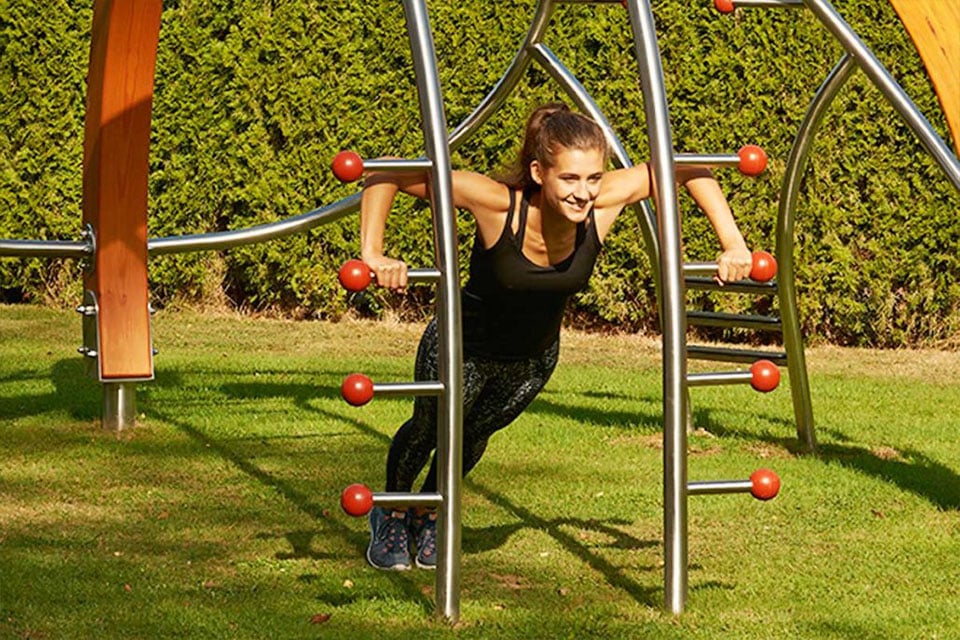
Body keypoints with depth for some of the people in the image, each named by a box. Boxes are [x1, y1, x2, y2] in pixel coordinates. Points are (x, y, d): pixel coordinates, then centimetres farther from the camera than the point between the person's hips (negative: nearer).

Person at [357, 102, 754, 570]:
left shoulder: (604, 202, -30)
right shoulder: (499, 203, -40)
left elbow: (690, 172, -16)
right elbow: (386, 177, -39)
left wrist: (733, 245, -23)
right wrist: (373, 254, -50)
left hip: (534, 358, 4)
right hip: (462, 347, -4)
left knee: (473, 437, 28)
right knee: (430, 430, 23)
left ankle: (429, 519, 58)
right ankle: (390, 514, 55)